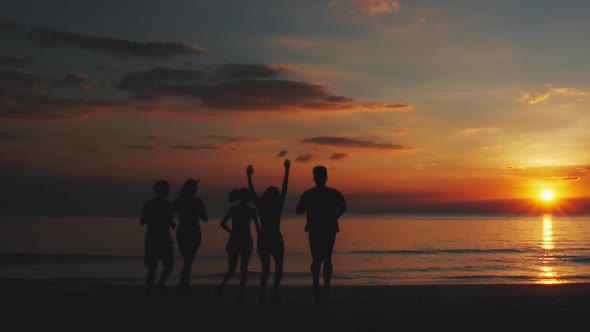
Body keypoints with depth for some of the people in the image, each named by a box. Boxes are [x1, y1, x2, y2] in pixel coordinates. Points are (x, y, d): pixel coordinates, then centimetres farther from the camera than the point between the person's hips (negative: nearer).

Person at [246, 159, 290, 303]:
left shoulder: (260, 206, -4)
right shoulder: (278, 207, -9)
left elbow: (252, 191, 4)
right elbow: (285, 187, -8)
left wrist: (249, 175, 12)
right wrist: (287, 169, -5)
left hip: (263, 240, 3)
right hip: (276, 240, -3)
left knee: (265, 269, 13)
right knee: (278, 268, 10)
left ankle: (262, 295, 2)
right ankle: (275, 294, -5)